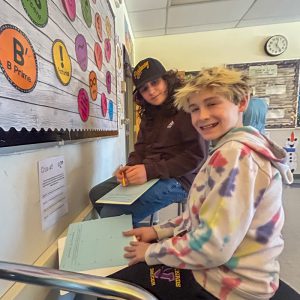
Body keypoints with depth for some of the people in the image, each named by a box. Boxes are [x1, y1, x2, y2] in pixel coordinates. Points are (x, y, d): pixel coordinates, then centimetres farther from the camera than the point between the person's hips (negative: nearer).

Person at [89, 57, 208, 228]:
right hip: (148, 175, 8)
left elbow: (197, 155, -17)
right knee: (96, 194, 7)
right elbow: (140, 148, 11)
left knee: (111, 214, -17)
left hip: (177, 179, -8)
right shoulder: (149, 114, 15)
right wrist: (130, 168, -11)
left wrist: (150, 170, -22)